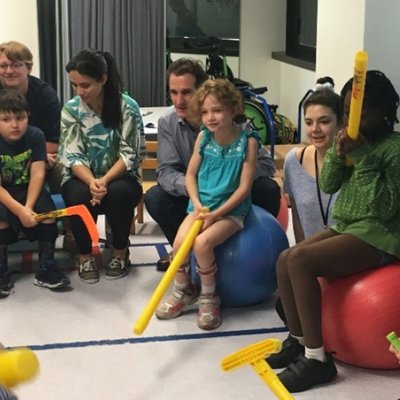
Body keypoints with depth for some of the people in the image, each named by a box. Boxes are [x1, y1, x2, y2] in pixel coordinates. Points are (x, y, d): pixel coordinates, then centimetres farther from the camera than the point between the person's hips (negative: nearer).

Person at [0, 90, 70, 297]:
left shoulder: (35, 136, -10)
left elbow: (37, 174, -16)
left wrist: (28, 207, -29)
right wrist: (20, 211, -34)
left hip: (28, 190, 3)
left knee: (47, 211, -21)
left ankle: (46, 269, -4)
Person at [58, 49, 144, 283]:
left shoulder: (128, 107, -11)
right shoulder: (71, 109, -6)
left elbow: (130, 154, -13)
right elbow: (72, 156, -10)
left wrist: (105, 181, -28)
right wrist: (91, 182, -29)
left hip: (120, 178, -1)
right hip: (82, 178, 1)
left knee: (118, 194, -35)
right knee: (80, 196, -33)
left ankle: (121, 252, -9)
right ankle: (85, 255, -8)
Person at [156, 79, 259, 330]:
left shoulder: (247, 141, -11)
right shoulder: (203, 137, 1)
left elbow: (244, 186, -13)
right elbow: (190, 174, 8)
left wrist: (216, 214, -18)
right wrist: (197, 204, -9)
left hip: (232, 208, -4)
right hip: (202, 205, 4)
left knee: (202, 243, -28)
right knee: (180, 241, -20)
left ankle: (209, 298, -5)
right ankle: (183, 292, 6)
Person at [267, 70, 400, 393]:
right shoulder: (354, 140, 9)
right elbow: (328, 185, 10)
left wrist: (362, 158, -23)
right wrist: (338, 153, -8)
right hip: (344, 227, 8)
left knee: (300, 259, -25)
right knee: (285, 259, -7)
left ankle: (317, 358, -19)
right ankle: (298, 341, 7)